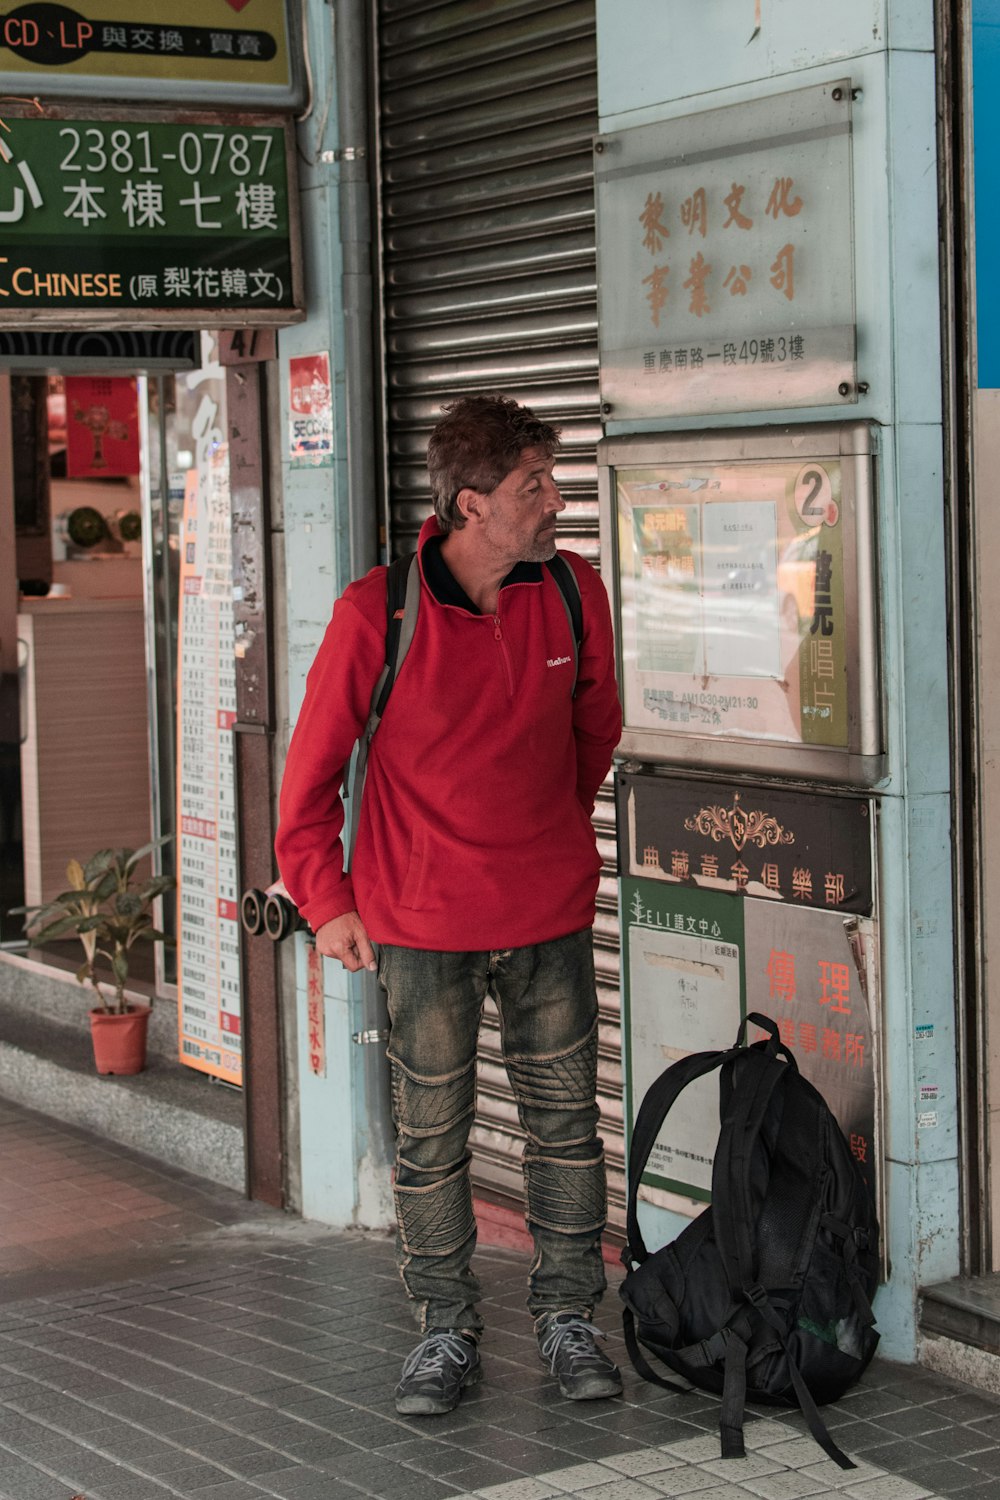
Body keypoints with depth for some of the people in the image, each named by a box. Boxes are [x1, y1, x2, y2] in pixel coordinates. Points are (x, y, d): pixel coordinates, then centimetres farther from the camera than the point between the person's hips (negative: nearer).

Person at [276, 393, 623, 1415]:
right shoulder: (376, 614, -13)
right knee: (431, 1132, 7)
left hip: (551, 913, 3)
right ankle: (445, 1330, 21)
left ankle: (568, 1318, 23)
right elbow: (311, 772, -3)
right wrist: (327, 901, -1)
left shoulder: (574, 593, -2)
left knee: (566, 1119, 9)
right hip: (422, 923, -3)